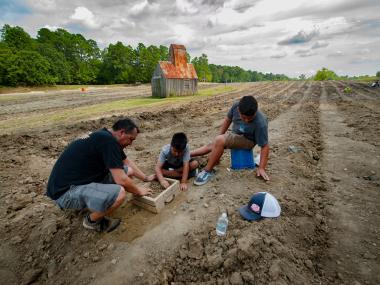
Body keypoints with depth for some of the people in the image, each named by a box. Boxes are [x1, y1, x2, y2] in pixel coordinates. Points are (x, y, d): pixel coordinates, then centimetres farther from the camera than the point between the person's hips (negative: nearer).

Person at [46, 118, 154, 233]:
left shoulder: (106, 137, 5)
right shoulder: (108, 141, -25)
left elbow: (128, 162, 18)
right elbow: (121, 180, -24)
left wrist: (146, 177, 21)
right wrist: (139, 191, -5)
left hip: (81, 179, 10)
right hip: (65, 190, -10)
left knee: (128, 171, 3)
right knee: (118, 193, -32)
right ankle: (91, 220, 0)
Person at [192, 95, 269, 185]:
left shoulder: (261, 123, -33)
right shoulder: (236, 106, -20)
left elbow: (265, 146, -24)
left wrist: (261, 168, -23)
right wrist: (220, 135, 6)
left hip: (247, 141, -6)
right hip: (235, 135, 6)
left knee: (220, 140, -29)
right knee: (211, 146, 7)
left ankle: (208, 171, -16)